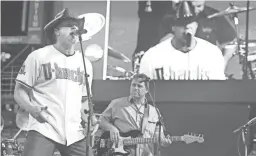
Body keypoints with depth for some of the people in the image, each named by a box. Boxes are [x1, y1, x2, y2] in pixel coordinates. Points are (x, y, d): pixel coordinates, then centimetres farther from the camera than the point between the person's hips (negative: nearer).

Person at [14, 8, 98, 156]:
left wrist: (87, 115, 4)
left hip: (75, 134, 5)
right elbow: (19, 91, 1)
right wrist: (31, 108, -19)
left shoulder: (85, 64, 16)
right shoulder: (38, 56, 1)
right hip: (44, 129, -5)